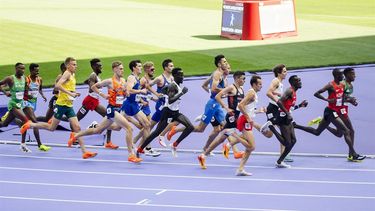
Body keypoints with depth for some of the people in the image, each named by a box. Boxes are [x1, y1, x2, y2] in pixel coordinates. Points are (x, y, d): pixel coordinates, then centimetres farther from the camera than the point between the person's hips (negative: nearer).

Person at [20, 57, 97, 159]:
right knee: (52, 128, 3)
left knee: (77, 127, -3)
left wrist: (74, 93, 11)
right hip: (61, 104, -8)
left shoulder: (73, 75, 14)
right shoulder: (67, 74, -12)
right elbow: (58, 85, -27)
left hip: (69, 106, 8)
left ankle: (84, 151, -7)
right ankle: (30, 125, 22)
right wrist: (70, 93, -29)